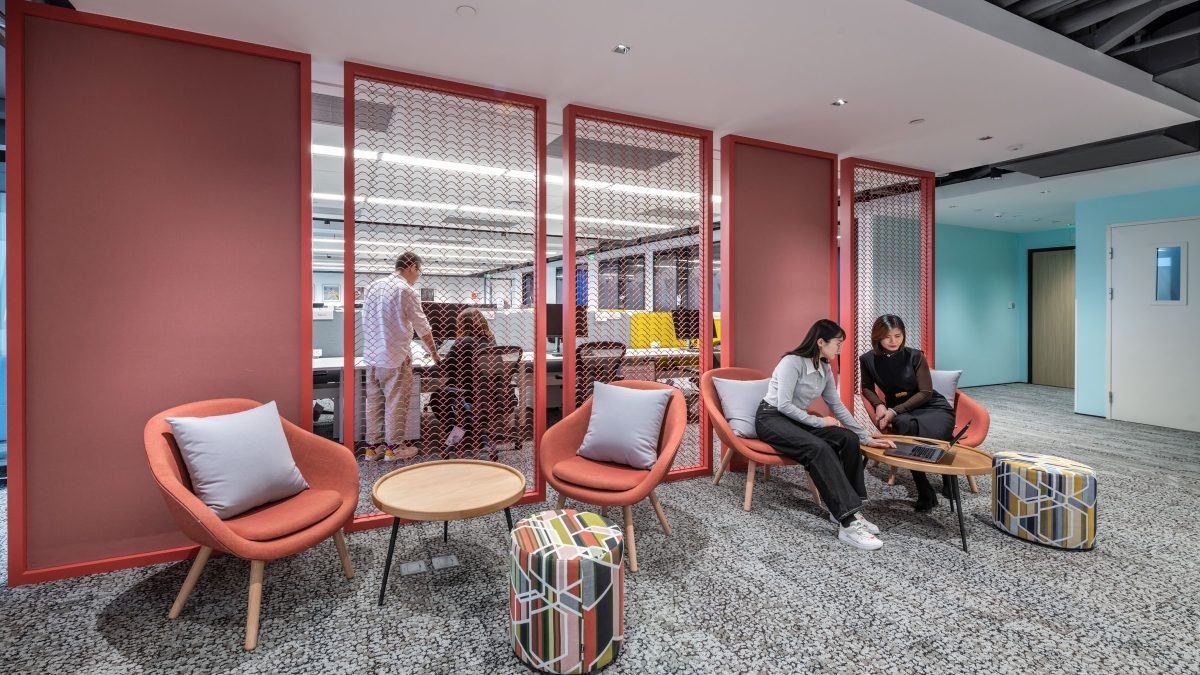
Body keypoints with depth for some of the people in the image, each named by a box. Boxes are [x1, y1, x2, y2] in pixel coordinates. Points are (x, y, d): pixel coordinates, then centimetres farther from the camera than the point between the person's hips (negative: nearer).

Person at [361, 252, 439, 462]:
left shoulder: (372, 286, 10)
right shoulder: (407, 291, -10)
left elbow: (366, 320, 15)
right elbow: (422, 328, -5)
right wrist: (434, 354, 7)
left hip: (371, 355, 7)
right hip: (395, 357, -7)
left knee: (374, 401, 12)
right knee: (396, 401, 3)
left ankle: (372, 446, 20)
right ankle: (393, 447, 10)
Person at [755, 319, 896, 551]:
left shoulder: (825, 370, 8)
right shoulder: (793, 362, -17)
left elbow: (838, 406, 14)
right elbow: (784, 405, -21)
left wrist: (867, 438, 11)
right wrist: (818, 422, -16)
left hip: (796, 420, 8)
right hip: (772, 418, -8)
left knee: (849, 439, -14)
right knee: (819, 448, -33)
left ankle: (845, 509, -10)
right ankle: (847, 524, -34)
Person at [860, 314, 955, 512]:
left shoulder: (915, 356, -10)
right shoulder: (868, 360, -4)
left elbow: (925, 392, -8)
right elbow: (867, 388, 13)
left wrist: (895, 411, -18)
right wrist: (879, 405, -7)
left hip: (934, 408, -1)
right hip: (897, 412, 1)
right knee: (904, 426, -37)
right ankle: (925, 494, -22)